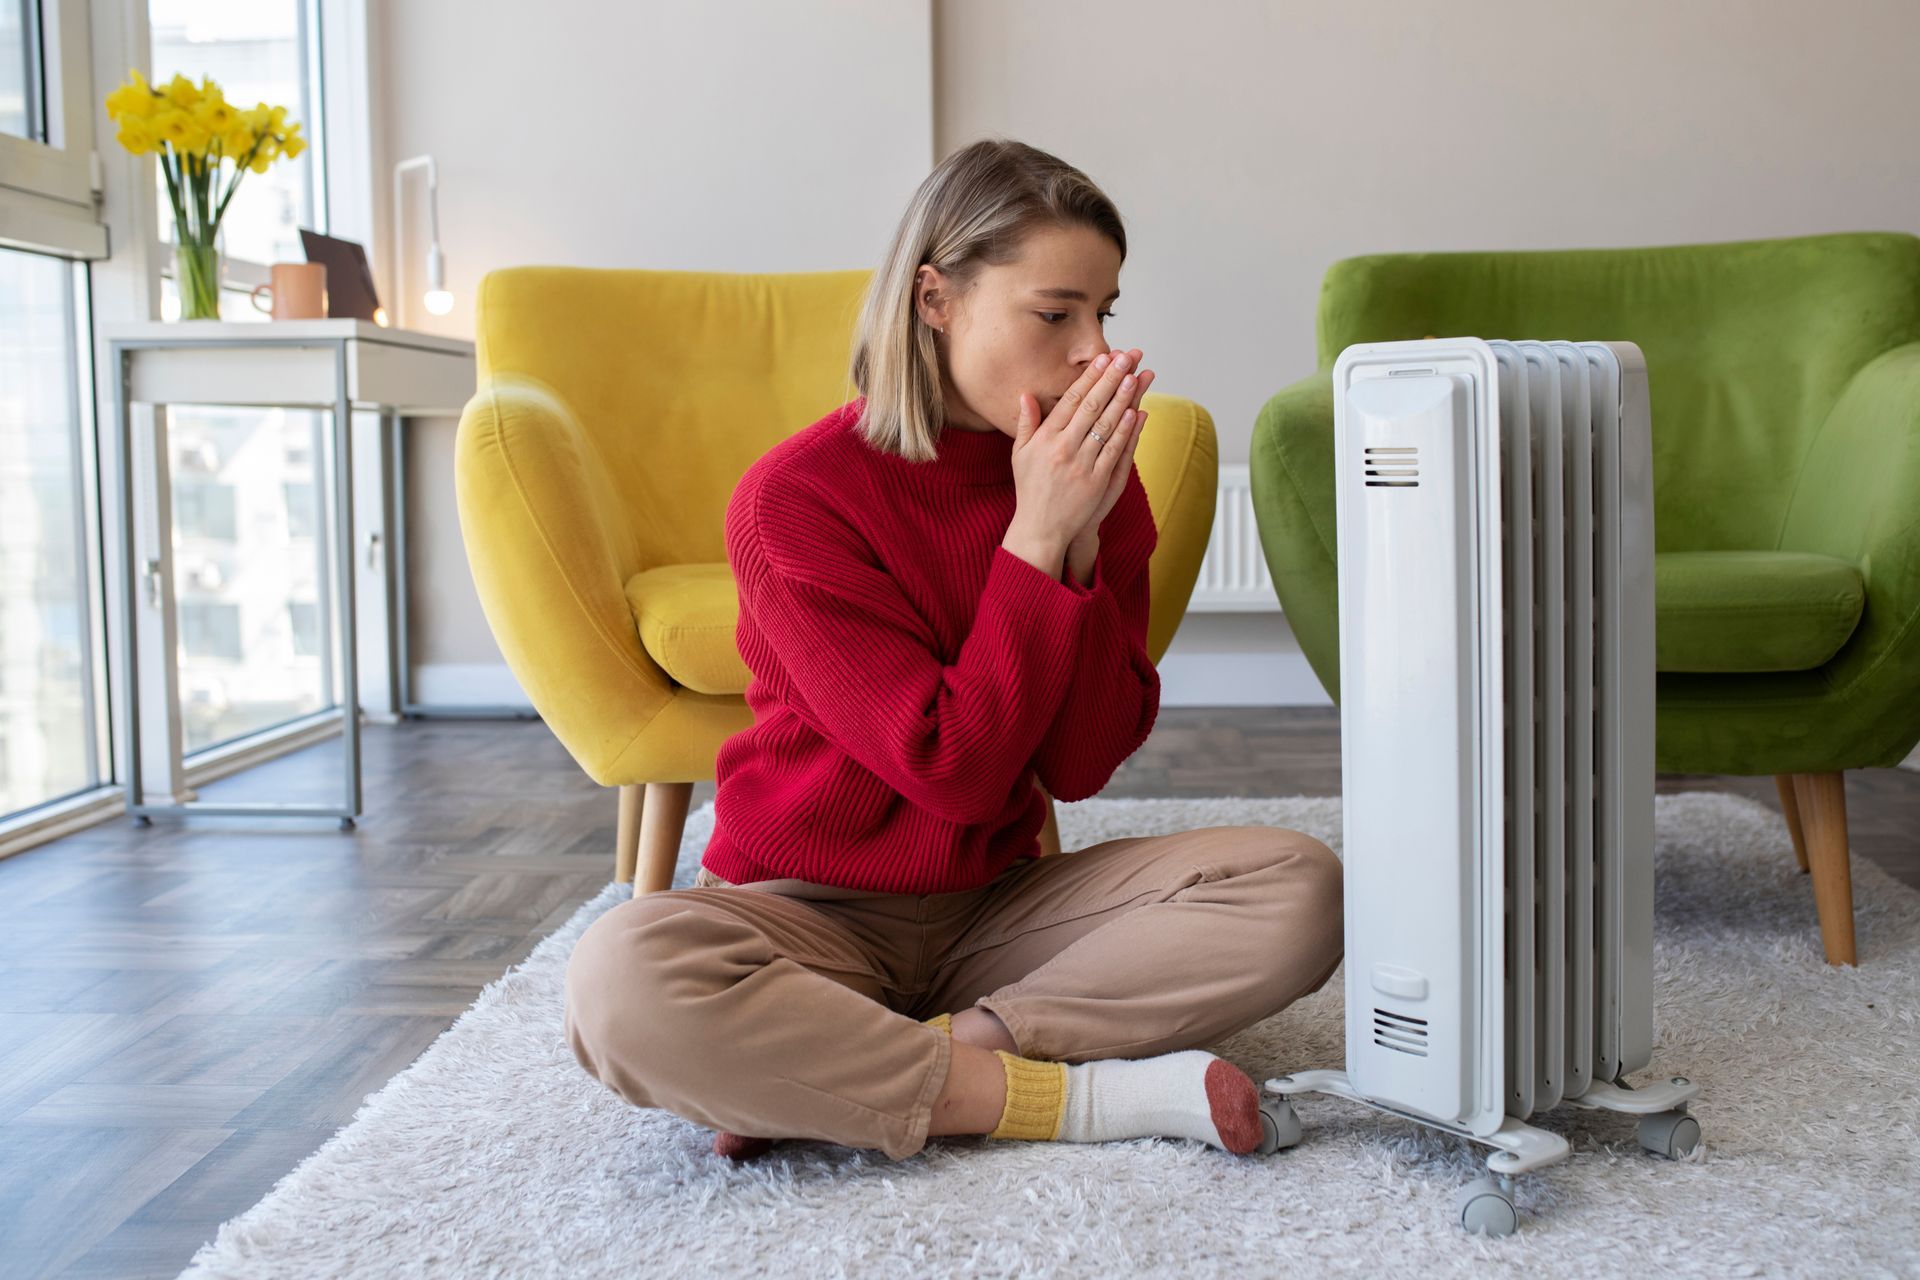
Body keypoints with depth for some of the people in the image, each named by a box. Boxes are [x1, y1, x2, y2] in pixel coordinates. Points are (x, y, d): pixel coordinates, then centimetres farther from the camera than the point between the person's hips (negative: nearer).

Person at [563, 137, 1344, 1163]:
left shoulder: (1090, 475, -1)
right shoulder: (794, 497, -16)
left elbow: (1083, 764, -8)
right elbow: (952, 774, -20)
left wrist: (1082, 539, -18)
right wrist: (1035, 537, -23)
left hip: (998, 907, 4)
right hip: (813, 916, -4)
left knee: (1300, 886, -18)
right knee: (624, 979, -36)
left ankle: (859, 1072, -23)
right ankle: (1091, 1097, -26)